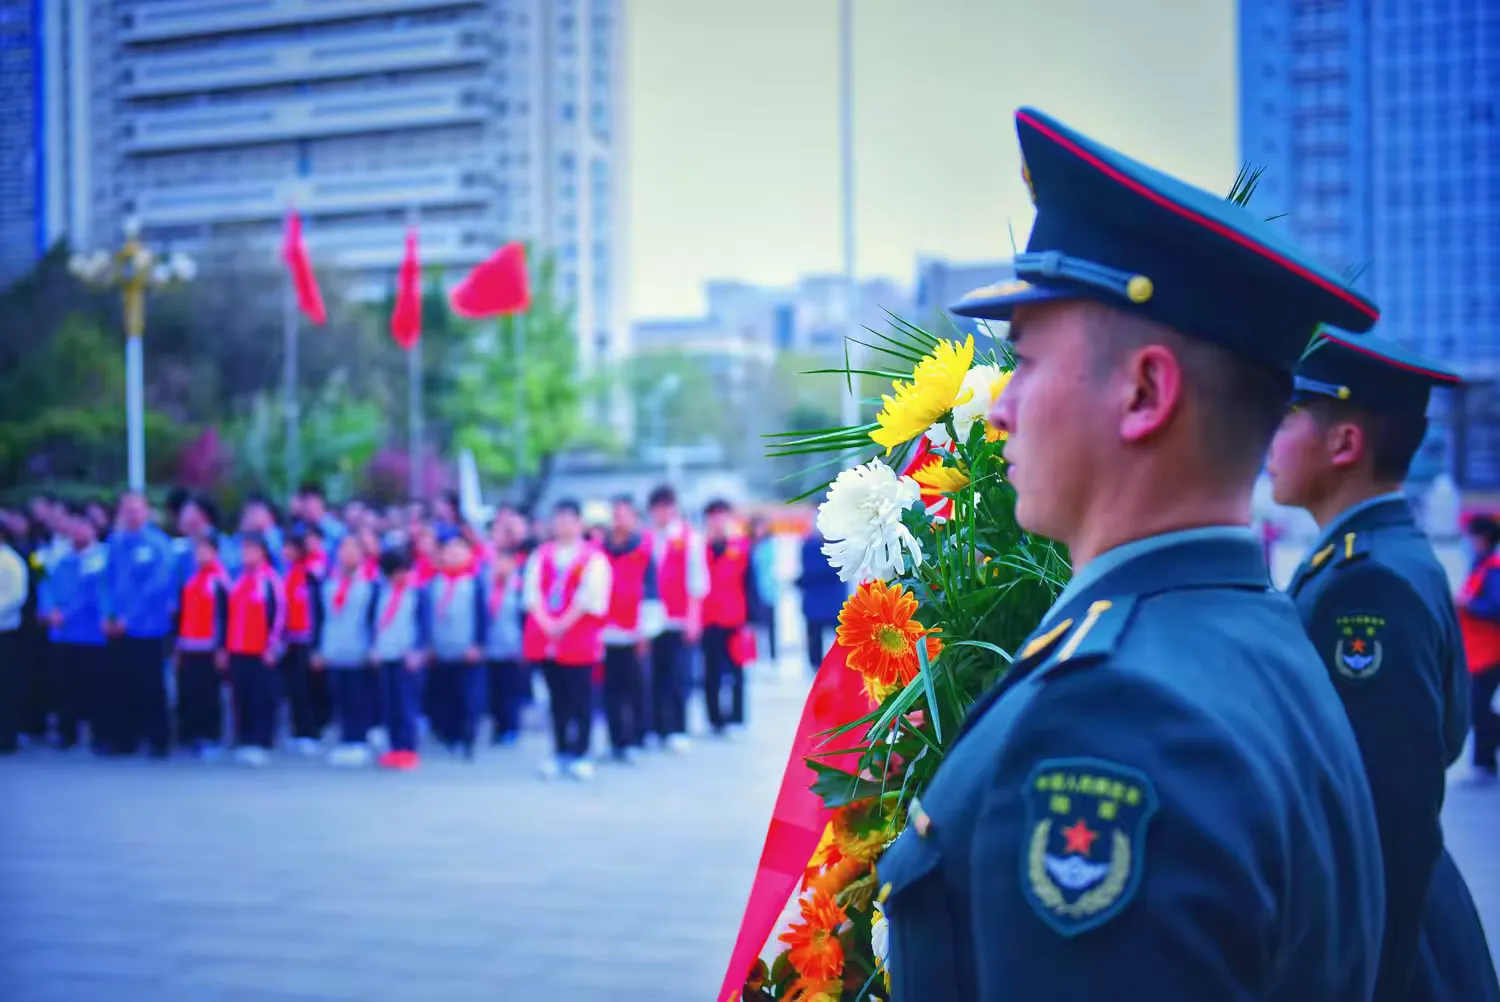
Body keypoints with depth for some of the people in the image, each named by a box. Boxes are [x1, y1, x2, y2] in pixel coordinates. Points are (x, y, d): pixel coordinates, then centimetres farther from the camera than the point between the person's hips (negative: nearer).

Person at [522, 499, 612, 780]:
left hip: (579, 639, -4)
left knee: (581, 699, -1)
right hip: (545, 638, 4)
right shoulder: (541, 555, 11)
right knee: (557, 698, 10)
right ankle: (559, 753, 17)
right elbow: (532, 592, 2)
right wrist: (546, 624, -13)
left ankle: (580, 755, 6)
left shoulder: (593, 558, -2)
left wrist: (564, 624, -16)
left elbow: (589, 597, -10)